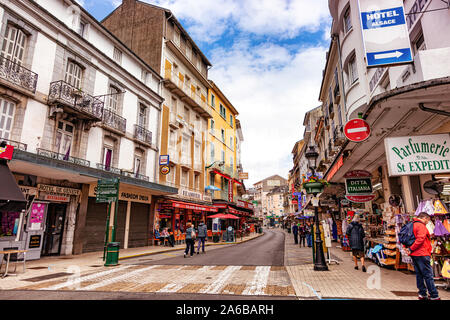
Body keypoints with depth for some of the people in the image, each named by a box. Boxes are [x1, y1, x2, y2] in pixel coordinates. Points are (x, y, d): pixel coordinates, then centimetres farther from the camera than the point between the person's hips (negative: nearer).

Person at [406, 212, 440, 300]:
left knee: (419, 274, 13)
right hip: (422, 254, -9)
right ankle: (434, 296, 4)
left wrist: (409, 248, 8)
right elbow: (420, 239, -24)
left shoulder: (412, 225, 16)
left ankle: (422, 294, 19)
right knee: (428, 275, -2)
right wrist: (411, 249, -17)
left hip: (414, 254, 9)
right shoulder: (421, 226, -12)